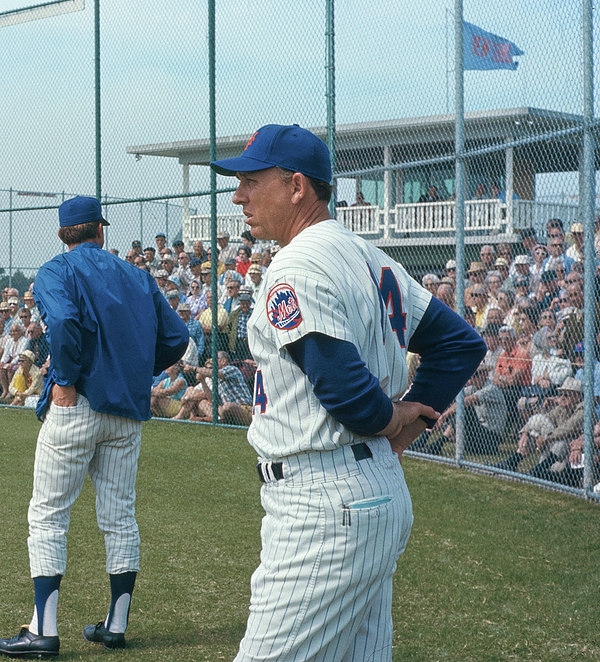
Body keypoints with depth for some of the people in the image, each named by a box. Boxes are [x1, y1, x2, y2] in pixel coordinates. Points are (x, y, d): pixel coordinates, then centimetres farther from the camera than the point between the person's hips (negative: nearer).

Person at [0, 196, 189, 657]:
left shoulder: (57, 272, -3)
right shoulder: (138, 276, 13)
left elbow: (64, 322, -24)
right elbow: (175, 336, 6)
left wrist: (65, 379, -15)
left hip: (76, 407, -5)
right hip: (128, 412, 5)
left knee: (48, 515, 1)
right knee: (120, 516, 11)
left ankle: (44, 631, -2)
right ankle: (117, 626, 16)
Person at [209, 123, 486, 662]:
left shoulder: (298, 267, -15)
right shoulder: (369, 259, 14)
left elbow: (343, 385, -24)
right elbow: (462, 343, 19)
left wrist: (388, 420, -4)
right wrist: (412, 416, 11)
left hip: (324, 504, -10)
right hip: (383, 490, 10)